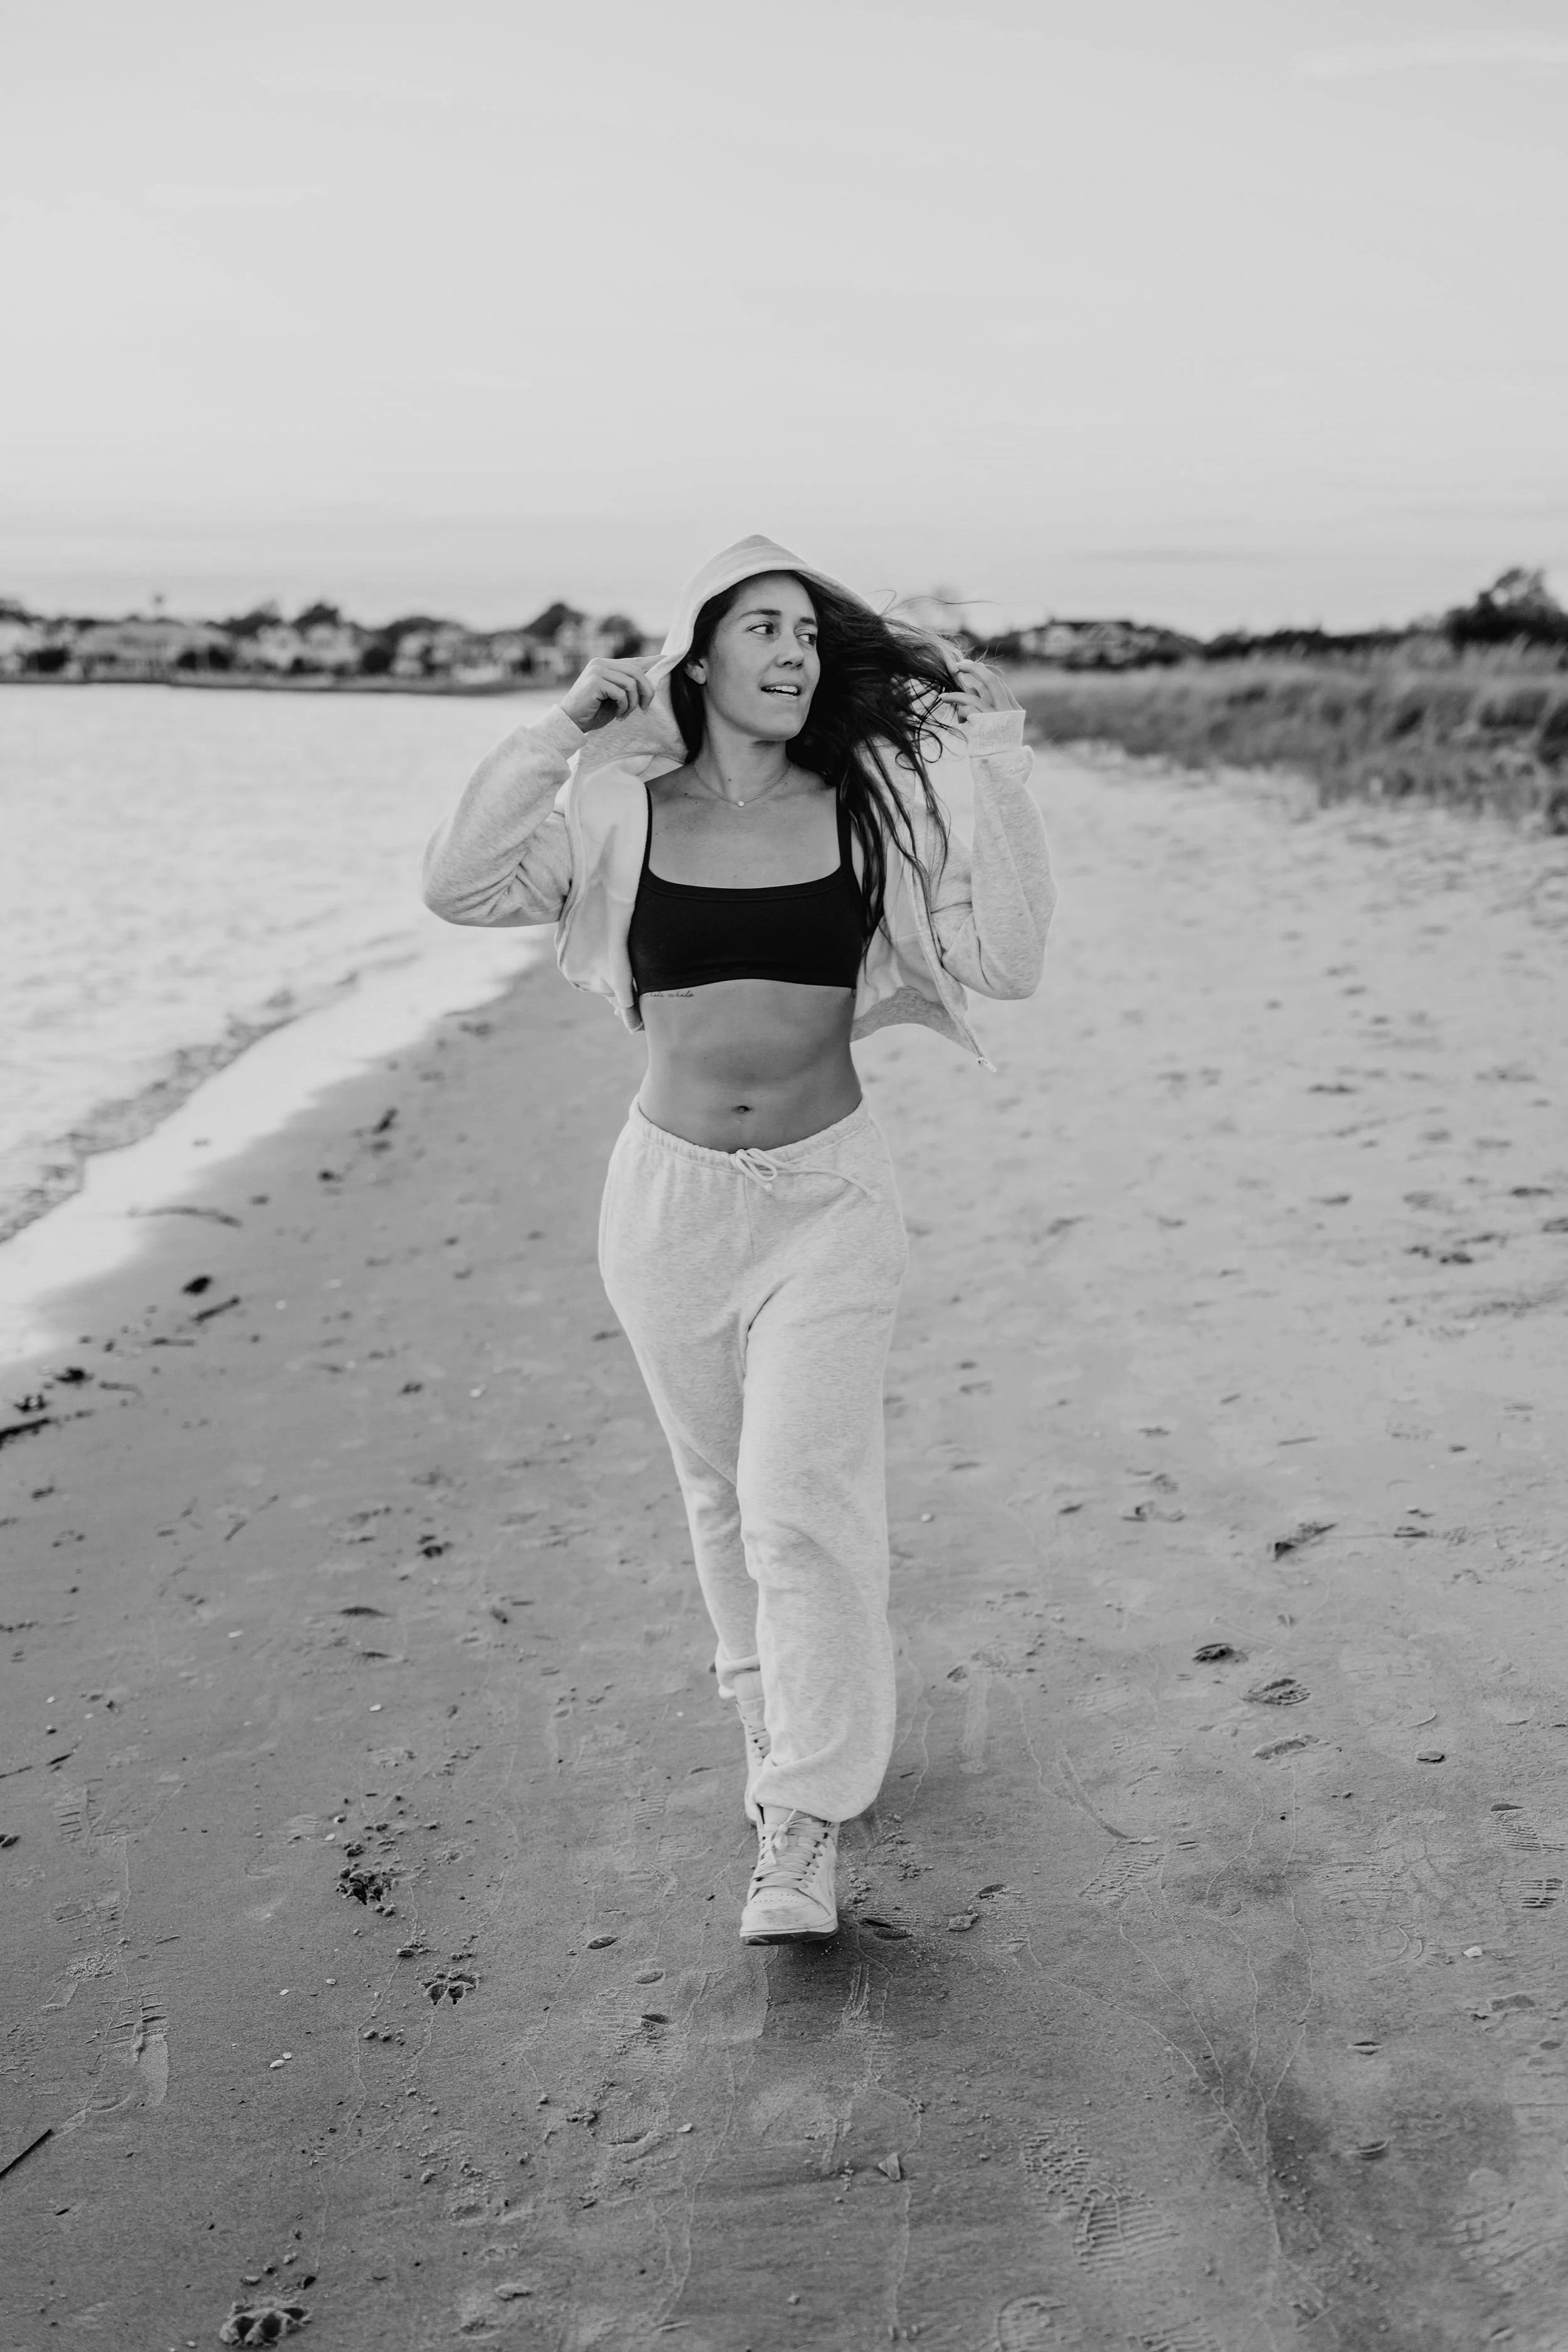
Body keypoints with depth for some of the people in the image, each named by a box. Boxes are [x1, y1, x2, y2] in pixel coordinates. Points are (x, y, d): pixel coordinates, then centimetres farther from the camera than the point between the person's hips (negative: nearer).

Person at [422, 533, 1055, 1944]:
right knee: (723, 1491, 17)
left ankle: (802, 1830, 2)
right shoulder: (619, 812, -3)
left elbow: (1008, 963, -11)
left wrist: (1001, 776, -17)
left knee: (801, 1500, -9)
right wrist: (562, 740, -19)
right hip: (672, 1194, 2)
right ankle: (775, 1706, 43)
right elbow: (459, 891, -17)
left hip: (828, 1198, -1)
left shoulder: (873, 810, -3)